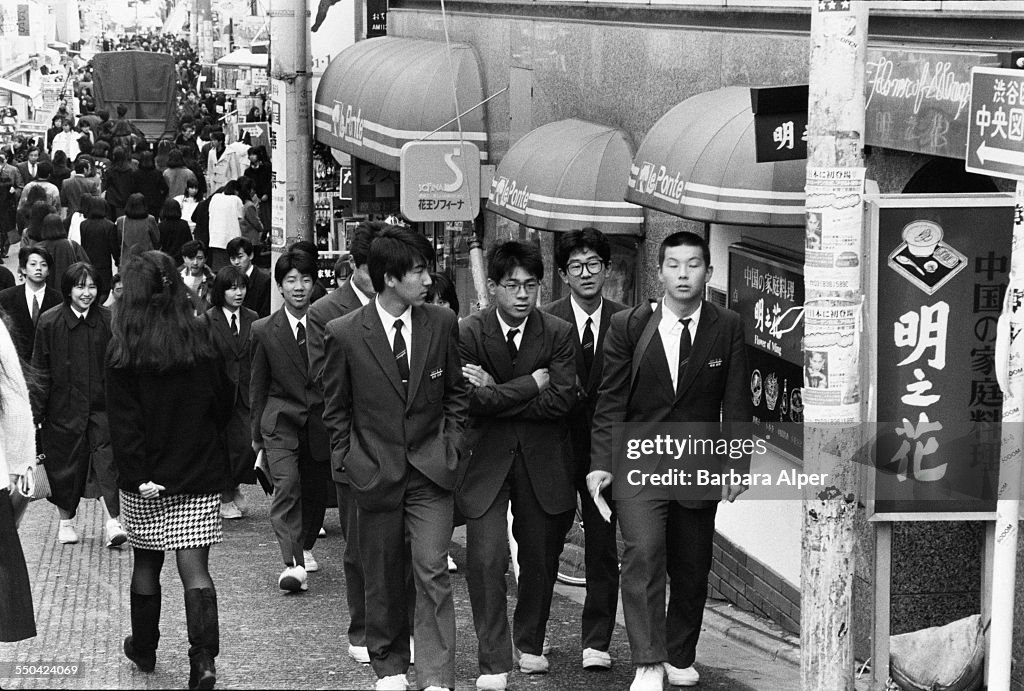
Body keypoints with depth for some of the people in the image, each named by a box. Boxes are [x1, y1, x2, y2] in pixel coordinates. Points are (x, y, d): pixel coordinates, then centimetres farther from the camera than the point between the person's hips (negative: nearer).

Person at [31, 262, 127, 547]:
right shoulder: (50, 322, -5)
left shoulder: (107, 320, -1)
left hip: (101, 403, 0)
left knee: (107, 461, -10)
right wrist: (37, 411, -4)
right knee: (64, 463, 9)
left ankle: (113, 523, -11)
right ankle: (66, 521, 26)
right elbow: (40, 371, -1)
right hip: (64, 404, 0)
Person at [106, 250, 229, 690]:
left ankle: (143, 649, 31)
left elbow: (123, 419, -12)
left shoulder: (124, 352, -10)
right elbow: (222, 402, 2)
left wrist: (137, 474, -10)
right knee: (194, 567, 0)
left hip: (146, 476, -1)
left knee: (146, 562, 16)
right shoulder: (201, 340, -5)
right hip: (199, 473, 1)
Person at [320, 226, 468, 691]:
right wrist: (346, 461, 0)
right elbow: (335, 409, 6)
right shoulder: (344, 334, -4)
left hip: (431, 471, 0)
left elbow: (456, 391, 12)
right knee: (383, 578, 10)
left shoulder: (442, 324, 1)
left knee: (432, 573, -9)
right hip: (375, 473, 0)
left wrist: (451, 446, 3)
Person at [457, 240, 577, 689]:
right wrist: (531, 385, -14)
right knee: (485, 560, -10)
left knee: (540, 559, 11)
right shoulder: (469, 333, -7)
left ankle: (530, 645, 32)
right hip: (485, 456, -2)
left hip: (542, 460, 2)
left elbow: (561, 401, -13)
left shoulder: (558, 333, -3)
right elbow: (473, 400, -17)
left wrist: (498, 394, -15)